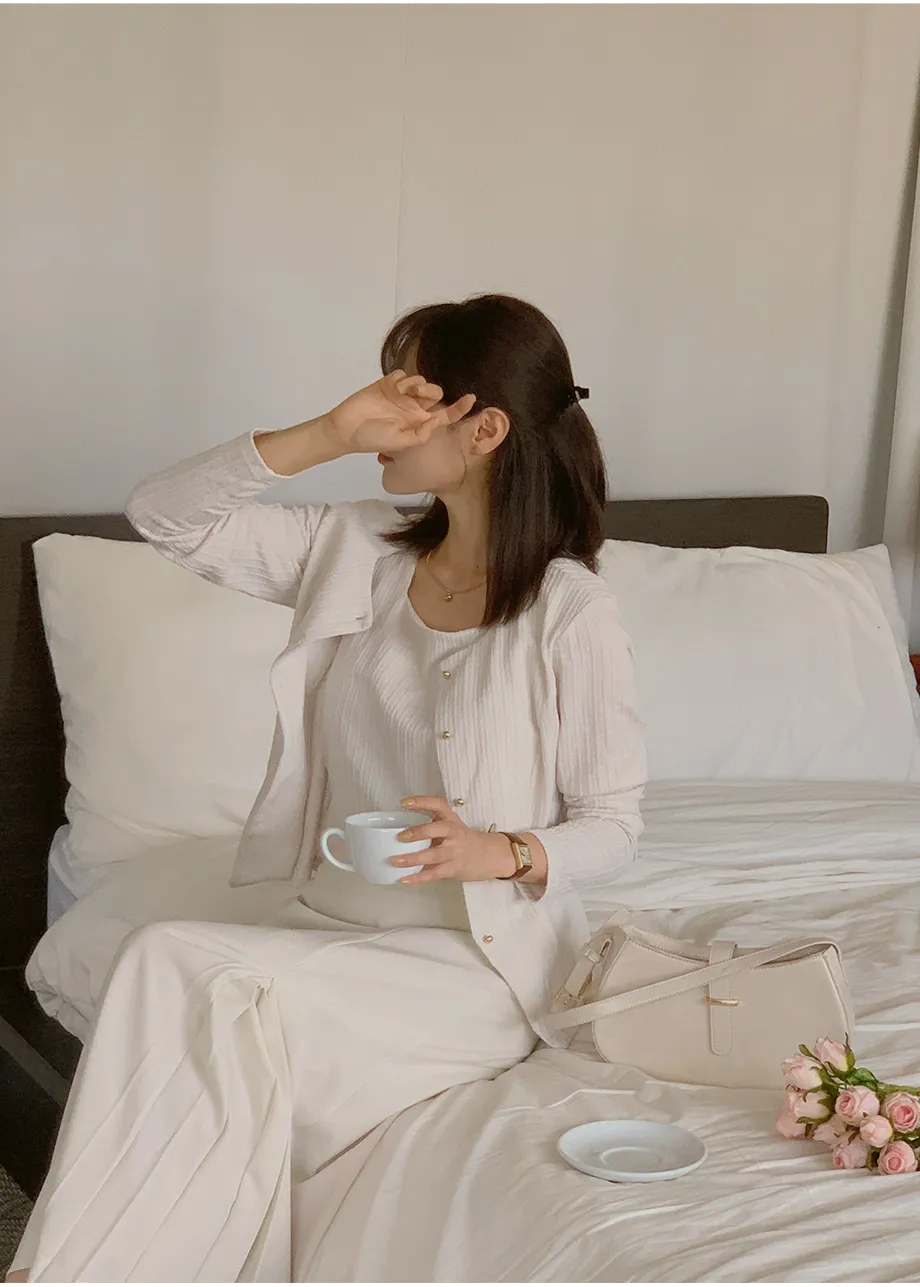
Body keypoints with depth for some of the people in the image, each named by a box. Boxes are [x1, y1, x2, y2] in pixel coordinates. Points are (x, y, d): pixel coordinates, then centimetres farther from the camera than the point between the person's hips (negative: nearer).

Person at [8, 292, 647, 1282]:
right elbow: (163, 516, 1)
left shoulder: (569, 614, -10)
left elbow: (612, 825, -4)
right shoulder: (355, 553, 6)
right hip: (329, 922, 5)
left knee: (243, 1002, -31)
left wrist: (501, 853, -25)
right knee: (158, 959, -27)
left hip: (479, 956, -5)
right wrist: (328, 435, -11)